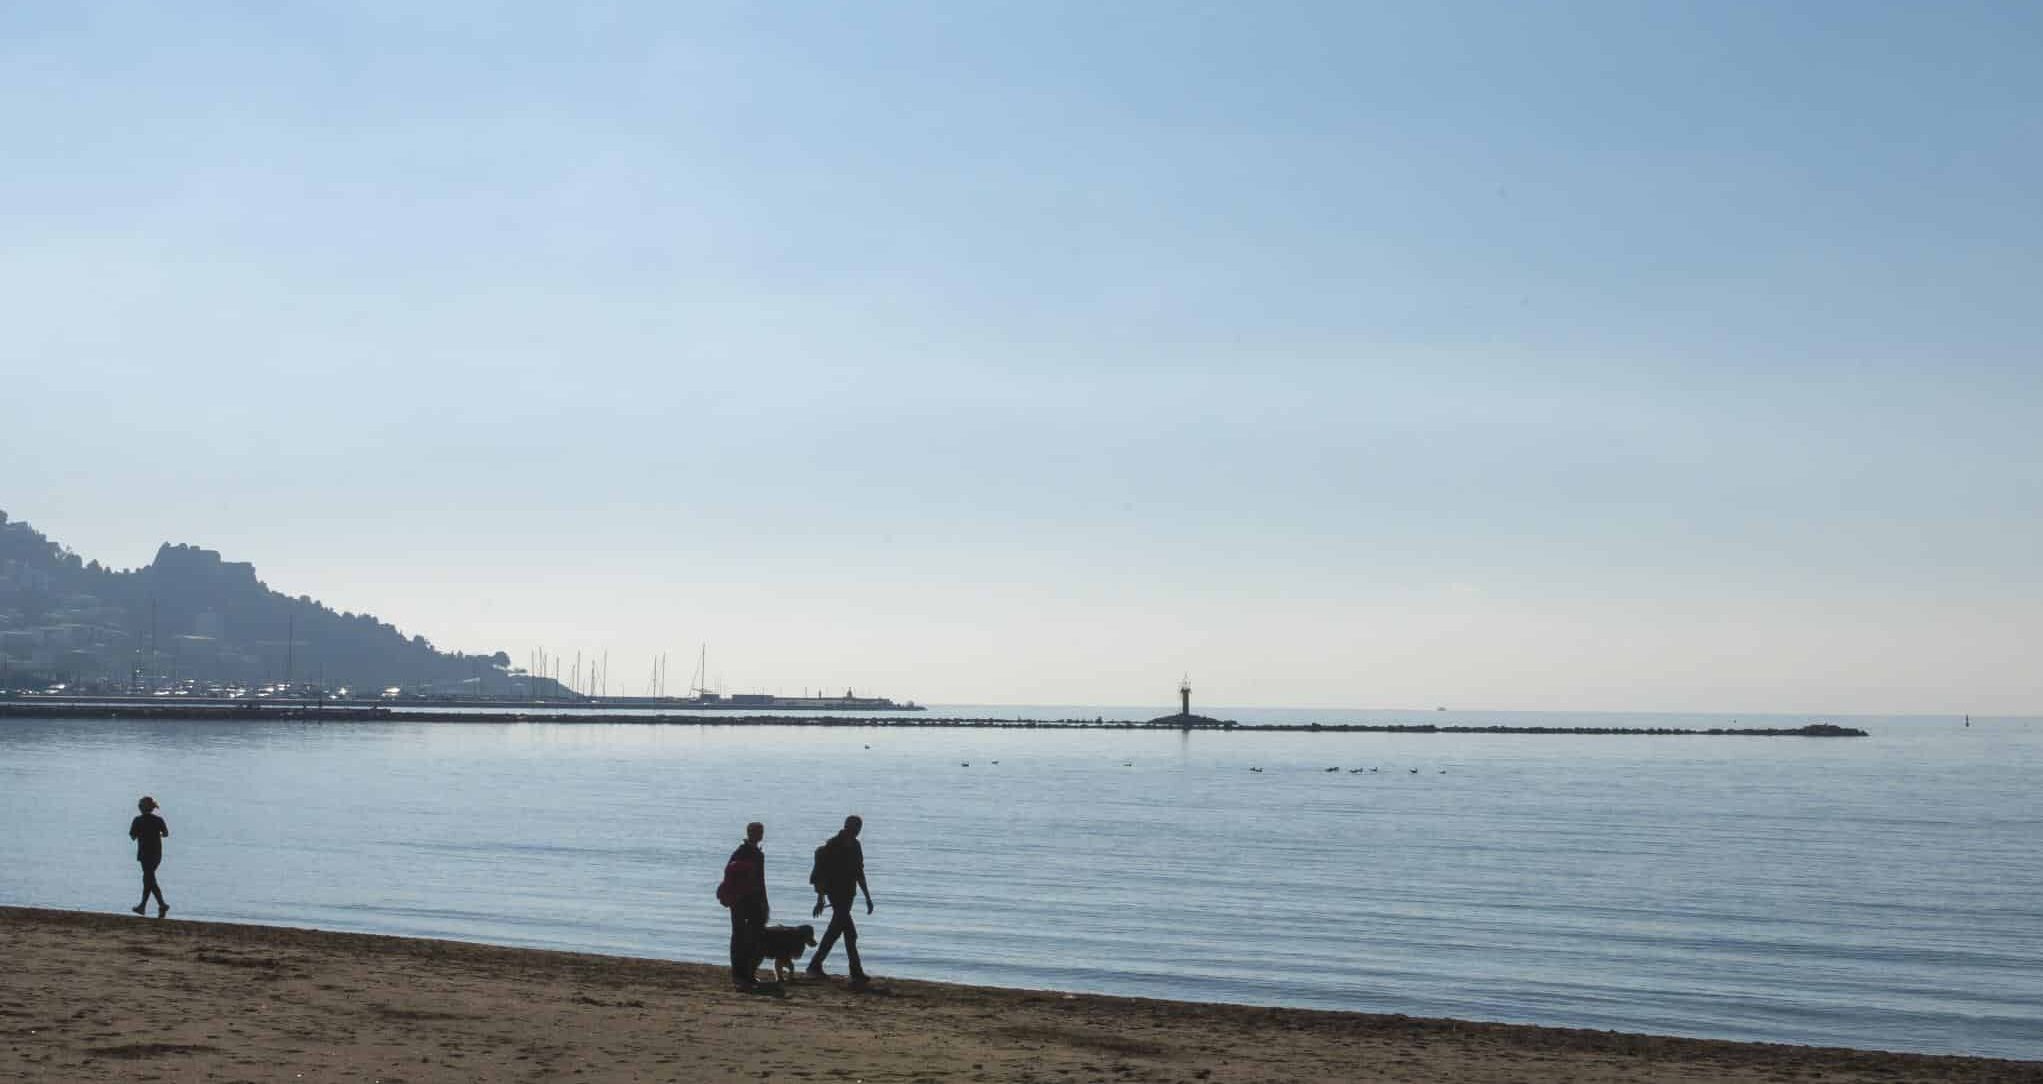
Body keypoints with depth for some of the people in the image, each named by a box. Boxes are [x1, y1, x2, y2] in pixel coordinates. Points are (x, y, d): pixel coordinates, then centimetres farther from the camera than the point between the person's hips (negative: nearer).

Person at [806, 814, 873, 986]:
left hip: (848, 894, 8)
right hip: (835, 893, -8)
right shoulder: (832, 846, -11)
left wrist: (867, 897, 17)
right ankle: (856, 973, -12)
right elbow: (821, 873, -12)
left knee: (836, 930, 11)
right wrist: (820, 899, -17)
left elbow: (859, 873, 19)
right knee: (850, 933, -13)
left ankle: (815, 965, 20)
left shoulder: (855, 846, 11)